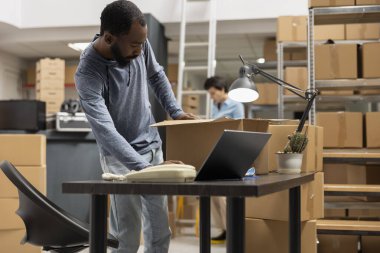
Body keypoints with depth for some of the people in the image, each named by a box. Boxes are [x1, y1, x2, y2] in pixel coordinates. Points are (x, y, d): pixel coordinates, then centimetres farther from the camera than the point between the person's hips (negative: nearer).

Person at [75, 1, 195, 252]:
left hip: (153, 146, 6)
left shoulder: (139, 44, -10)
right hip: (120, 157, -5)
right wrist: (146, 169, -44)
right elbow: (105, 130, -36)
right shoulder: (88, 73, -27)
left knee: (160, 232, 11)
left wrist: (175, 111, 1)